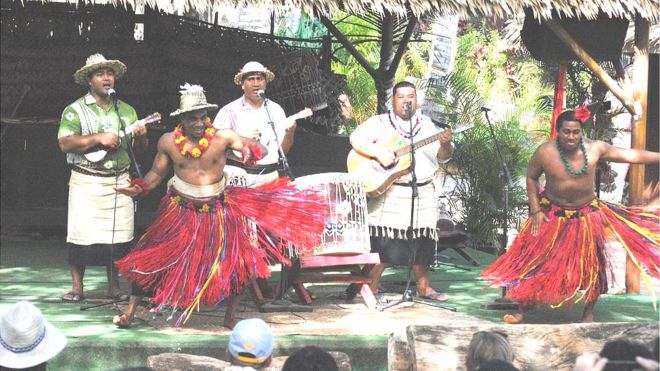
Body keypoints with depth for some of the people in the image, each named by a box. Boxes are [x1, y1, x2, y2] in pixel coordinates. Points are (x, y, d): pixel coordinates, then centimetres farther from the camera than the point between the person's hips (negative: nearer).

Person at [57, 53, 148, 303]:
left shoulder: (127, 111, 15)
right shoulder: (75, 110, 2)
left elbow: (139, 148, 16)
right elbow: (65, 143, -11)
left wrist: (141, 136, -7)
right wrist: (99, 138, -17)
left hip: (119, 183, 3)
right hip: (86, 183, -3)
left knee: (118, 236, 2)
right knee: (82, 235, -6)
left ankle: (114, 287, 13)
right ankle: (77, 288, 4)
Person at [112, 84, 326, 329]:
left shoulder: (223, 137, -13)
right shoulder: (168, 142, -8)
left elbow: (261, 149, -16)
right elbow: (157, 173, 4)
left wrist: (251, 151, -40)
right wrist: (140, 188, -14)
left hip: (218, 211, 0)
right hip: (182, 212, 0)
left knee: (237, 262, -5)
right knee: (153, 258, 0)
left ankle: (230, 318, 15)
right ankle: (130, 312, 14)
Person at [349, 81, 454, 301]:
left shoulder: (427, 125, 12)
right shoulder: (380, 123, 3)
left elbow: (442, 157, 7)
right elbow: (356, 139, -10)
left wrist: (446, 145, -16)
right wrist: (378, 153, -23)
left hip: (423, 193, 3)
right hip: (388, 192, -3)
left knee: (422, 241, 5)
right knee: (382, 239, -8)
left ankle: (423, 287, 16)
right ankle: (371, 287, 0)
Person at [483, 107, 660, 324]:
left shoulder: (594, 149, -13)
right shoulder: (545, 153, -17)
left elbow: (630, 155, -6)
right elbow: (531, 178, -3)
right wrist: (535, 211, -7)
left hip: (586, 215, 2)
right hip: (553, 215, -1)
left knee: (591, 264, 4)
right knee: (536, 260, 0)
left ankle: (588, 314, 20)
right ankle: (522, 309, 11)